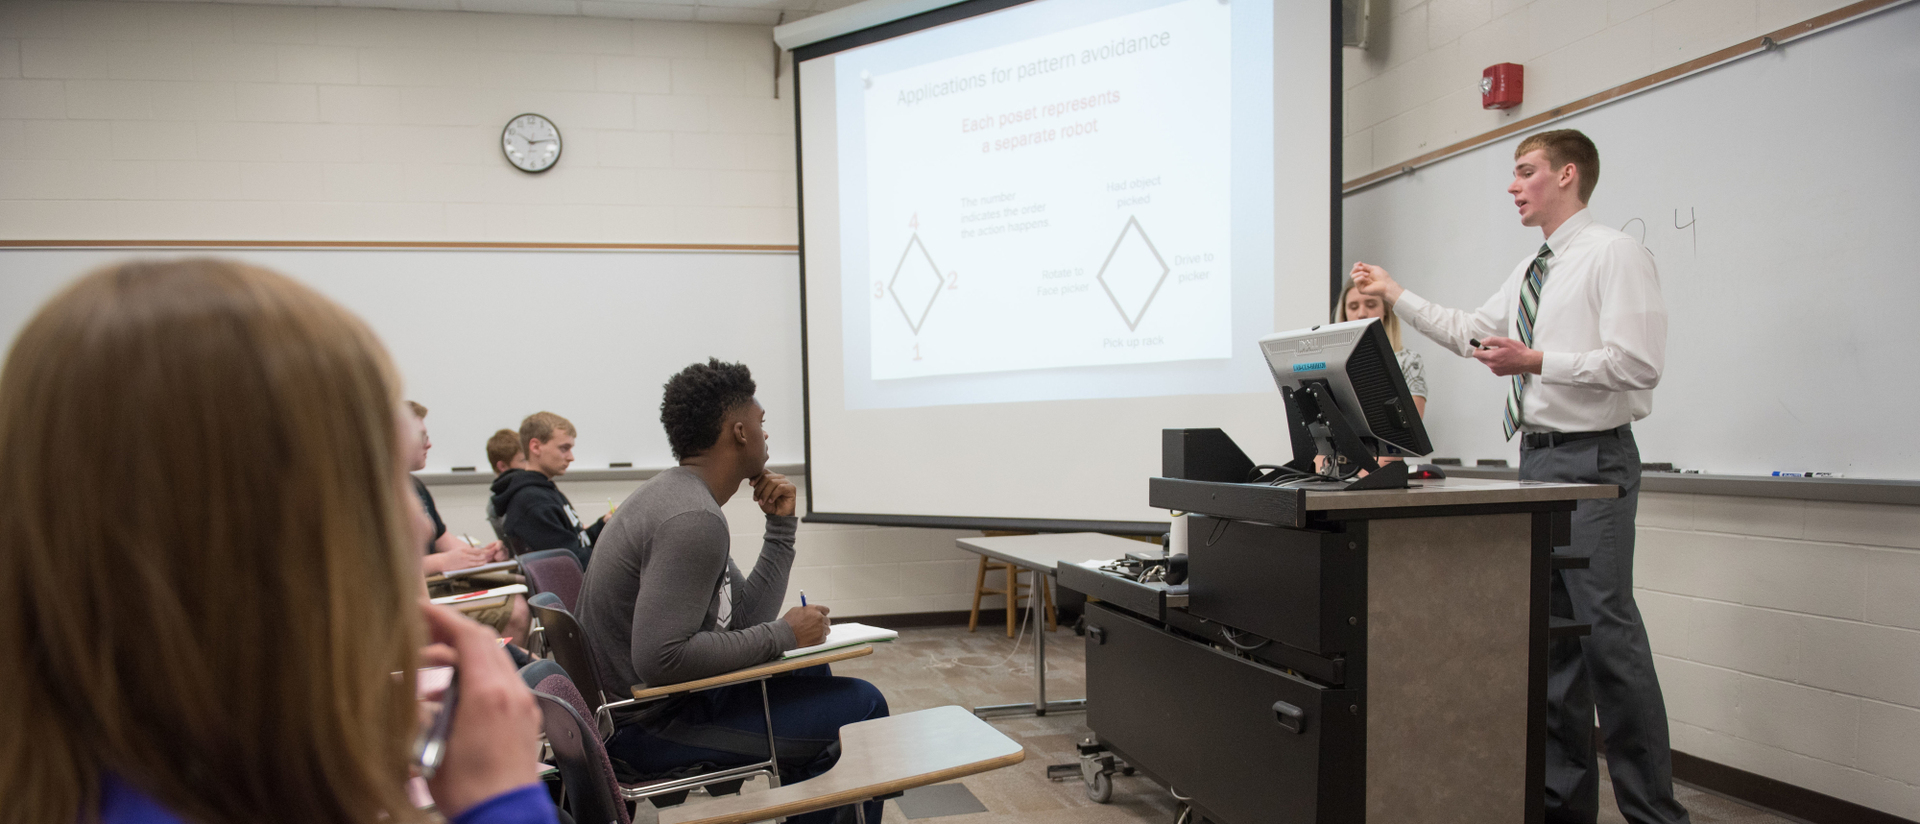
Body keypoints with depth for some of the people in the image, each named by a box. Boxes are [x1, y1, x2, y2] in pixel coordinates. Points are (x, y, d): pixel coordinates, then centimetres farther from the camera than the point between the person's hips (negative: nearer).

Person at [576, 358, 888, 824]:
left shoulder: (676, 496, 9)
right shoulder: (694, 519, -24)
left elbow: (746, 618, 10)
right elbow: (659, 658, -32)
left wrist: (781, 526, 5)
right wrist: (782, 636, -22)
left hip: (638, 699, 11)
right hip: (647, 727, -11)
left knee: (810, 670, 27)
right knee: (861, 706, -9)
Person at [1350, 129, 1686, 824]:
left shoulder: (1615, 255, -8)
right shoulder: (1528, 272, 18)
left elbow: (1638, 363, -16)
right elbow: (1469, 333, 25)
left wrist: (1536, 361, -20)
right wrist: (1396, 295, 24)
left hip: (1593, 460, -8)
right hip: (1536, 455, 9)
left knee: (1609, 629, -8)